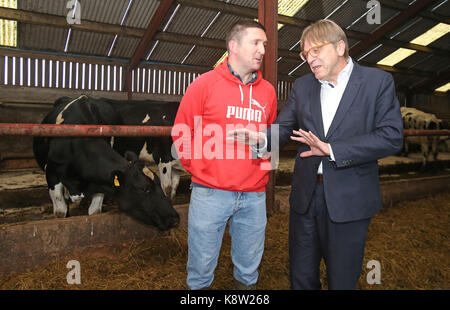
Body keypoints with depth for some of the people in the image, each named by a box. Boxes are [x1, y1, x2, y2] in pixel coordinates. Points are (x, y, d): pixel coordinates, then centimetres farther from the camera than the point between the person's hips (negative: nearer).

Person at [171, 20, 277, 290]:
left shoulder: (268, 91, 9)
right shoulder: (205, 84, -2)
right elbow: (181, 131, 2)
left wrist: (263, 166, 12)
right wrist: (197, 166, 1)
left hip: (254, 196, 4)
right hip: (210, 193, -3)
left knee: (249, 267, 17)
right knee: (202, 265, 11)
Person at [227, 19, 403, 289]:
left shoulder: (378, 81, -4)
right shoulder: (302, 86, 9)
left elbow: (391, 137, -12)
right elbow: (283, 127, 7)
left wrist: (332, 149, -21)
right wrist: (262, 137, -16)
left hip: (349, 199, -3)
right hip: (305, 195, 4)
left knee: (342, 280, 14)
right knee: (301, 277, 18)